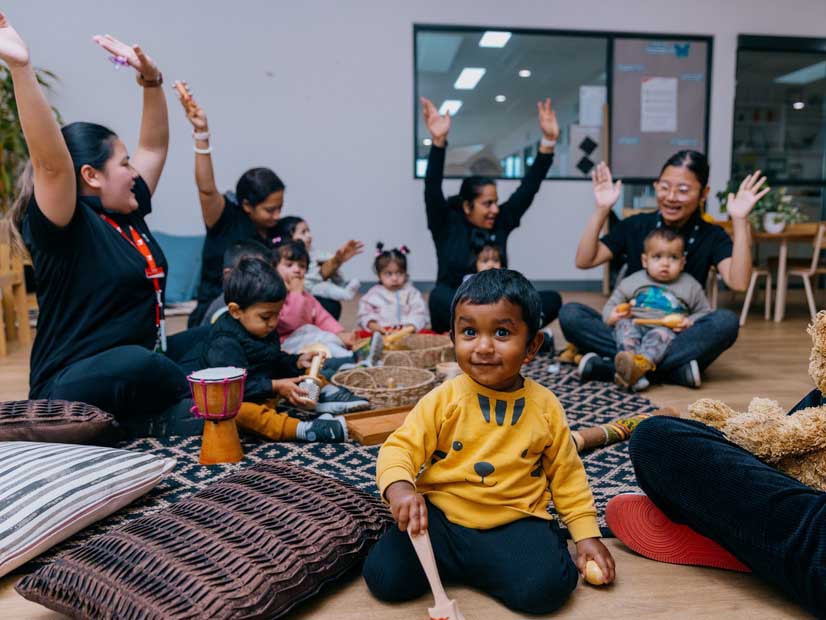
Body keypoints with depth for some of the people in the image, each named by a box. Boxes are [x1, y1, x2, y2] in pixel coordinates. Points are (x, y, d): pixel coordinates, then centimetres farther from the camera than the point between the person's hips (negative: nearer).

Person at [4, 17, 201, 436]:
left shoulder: (127, 214, 8)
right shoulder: (65, 228, -13)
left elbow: (154, 145, 16)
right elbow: (51, 161, -32)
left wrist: (150, 79, 9)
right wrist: (21, 69, -40)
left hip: (139, 366, 9)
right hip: (73, 390, -9)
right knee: (138, 364, -39)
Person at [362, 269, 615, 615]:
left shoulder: (545, 407, -1)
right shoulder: (443, 400, -6)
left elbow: (566, 475, 9)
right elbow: (400, 447, -8)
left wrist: (587, 536, 6)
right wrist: (399, 487, -30)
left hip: (514, 522, 1)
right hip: (440, 514, 0)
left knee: (544, 588, -25)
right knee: (385, 577, -17)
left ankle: (458, 565, 1)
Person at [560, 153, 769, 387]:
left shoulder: (712, 236, 2)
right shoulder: (636, 226, 4)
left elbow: (738, 283, -16)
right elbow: (584, 261, -4)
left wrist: (740, 220, -18)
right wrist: (602, 210, -10)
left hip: (681, 338, 0)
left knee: (726, 321, -31)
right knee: (569, 313, -24)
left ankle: (610, 365, -32)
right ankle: (675, 370, -31)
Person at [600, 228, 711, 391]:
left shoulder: (690, 286, 15)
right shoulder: (632, 281, 15)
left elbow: (704, 312, 19)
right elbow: (612, 305, 15)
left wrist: (690, 321, -3)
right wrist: (612, 316, -9)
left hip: (666, 330, -1)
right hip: (635, 325, 1)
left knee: (663, 333, -35)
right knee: (624, 324, -31)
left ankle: (642, 364, -63)